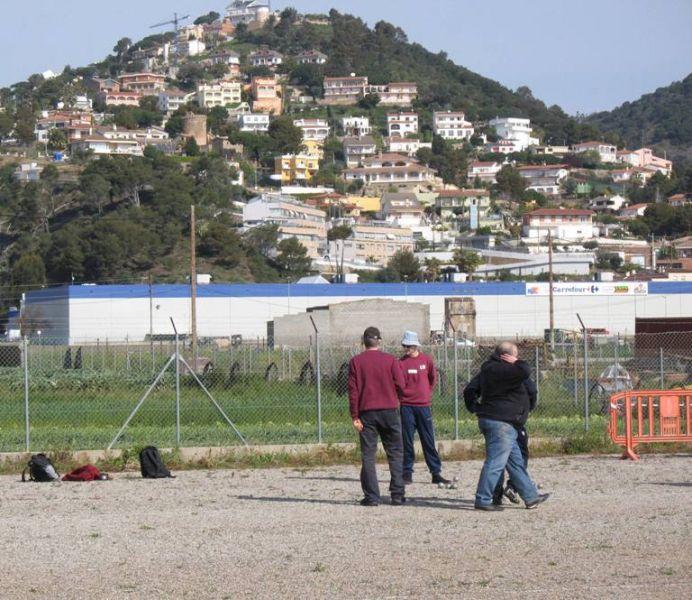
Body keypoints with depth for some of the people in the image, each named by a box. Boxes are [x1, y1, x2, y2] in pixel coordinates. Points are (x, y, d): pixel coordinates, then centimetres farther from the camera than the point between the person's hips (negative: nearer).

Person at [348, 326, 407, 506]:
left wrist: (355, 416, -1)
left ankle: (371, 496, -3)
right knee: (395, 453, 7)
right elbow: (401, 385, -4)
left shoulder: (356, 362, 1)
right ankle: (397, 494, 1)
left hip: (366, 412, 0)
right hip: (389, 410, 0)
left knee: (368, 456, 3)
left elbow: (353, 390, -3)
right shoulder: (390, 360, 0)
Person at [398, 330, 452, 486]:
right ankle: (407, 473, 6)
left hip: (424, 405, 1)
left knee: (429, 441, 5)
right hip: (407, 406, -1)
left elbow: (433, 378, 15)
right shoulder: (401, 362, -2)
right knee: (407, 441, 1)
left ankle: (436, 473, 8)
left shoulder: (426, 360, 2)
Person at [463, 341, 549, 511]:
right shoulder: (500, 370, -20)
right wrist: (517, 362, -11)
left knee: (516, 462, 15)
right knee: (495, 462, -9)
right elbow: (525, 371, -31)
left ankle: (531, 497, 21)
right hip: (500, 423, -11)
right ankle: (482, 500, -7)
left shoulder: (491, 367, 14)